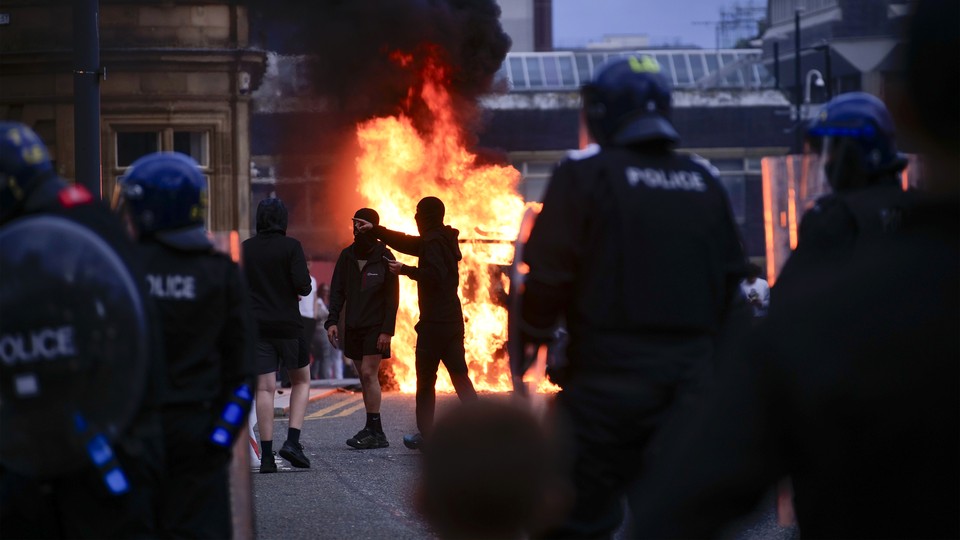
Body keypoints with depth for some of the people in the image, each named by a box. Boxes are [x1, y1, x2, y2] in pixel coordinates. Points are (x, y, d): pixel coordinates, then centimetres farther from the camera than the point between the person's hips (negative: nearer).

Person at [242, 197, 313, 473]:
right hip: (288, 324, -2)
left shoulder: (245, 248, 4)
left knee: (264, 388, 1)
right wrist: (301, 291, 8)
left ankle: (266, 455, -5)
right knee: (301, 380, 15)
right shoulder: (291, 246, -7)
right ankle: (292, 442, -2)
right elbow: (302, 284, -15)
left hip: (256, 325, 2)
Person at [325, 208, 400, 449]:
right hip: (353, 327, 5)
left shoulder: (384, 258, -6)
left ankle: (375, 431, -11)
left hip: (376, 327, -5)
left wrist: (387, 330, -13)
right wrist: (332, 321, -4)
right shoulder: (347, 256, 7)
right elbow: (337, 291, 8)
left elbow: (392, 297, -7)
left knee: (369, 374, -12)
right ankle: (372, 429, 12)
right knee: (365, 377, 8)